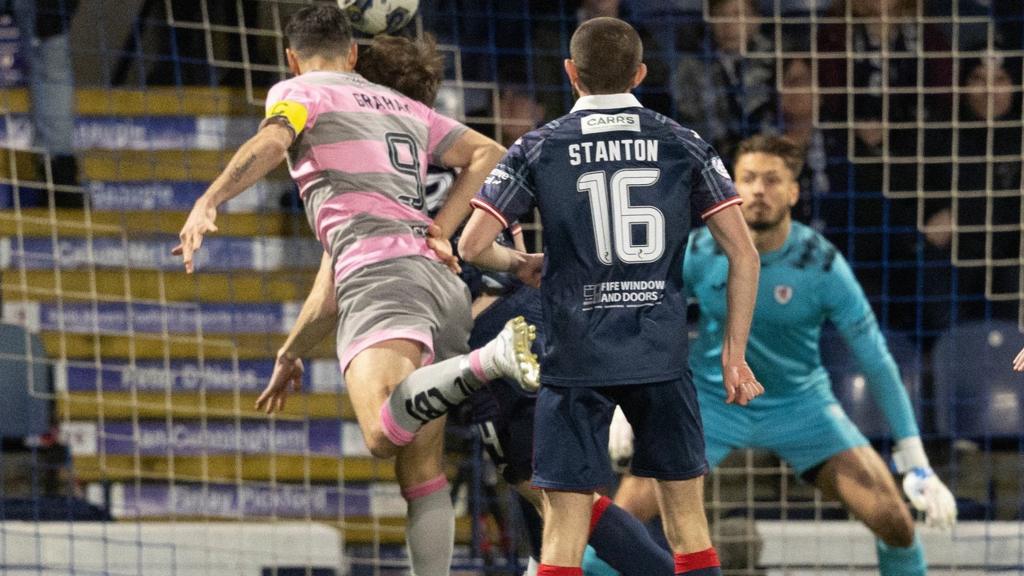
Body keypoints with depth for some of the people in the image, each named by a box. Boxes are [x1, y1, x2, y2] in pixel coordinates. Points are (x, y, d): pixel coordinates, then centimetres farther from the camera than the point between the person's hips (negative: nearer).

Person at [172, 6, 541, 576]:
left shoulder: (298, 92, 12)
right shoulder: (403, 107, 29)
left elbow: (270, 142, -10)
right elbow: (488, 154, 26)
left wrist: (208, 203, -16)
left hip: (380, 272, -7)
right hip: (441, 278, 7)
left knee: (386, 433, -30)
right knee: (422, 470, 8)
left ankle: (494, 358, -46)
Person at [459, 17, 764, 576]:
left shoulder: (538, 149, 1)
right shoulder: (683, 145, 5)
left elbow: (472, 246, -3)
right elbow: (744, 254, 2)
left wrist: (520, 264, 19)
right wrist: (734, 354, 8)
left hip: (575, 361, -1)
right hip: (662, 357, 1)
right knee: (689, 528, 9)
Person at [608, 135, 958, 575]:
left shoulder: (823, 266, -19)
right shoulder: (699, 251, -16)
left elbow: (876, 361, -15)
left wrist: (916, 465, -17)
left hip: (800, 403, 0)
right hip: (712, 400, 0)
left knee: (893, 521, -13)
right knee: (628, 513, -18)